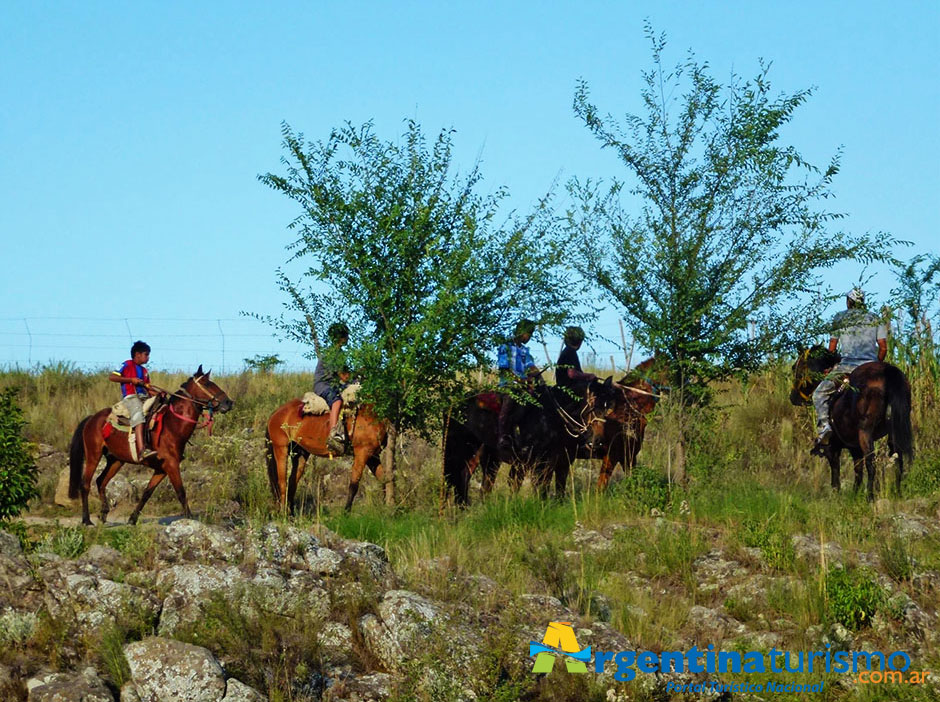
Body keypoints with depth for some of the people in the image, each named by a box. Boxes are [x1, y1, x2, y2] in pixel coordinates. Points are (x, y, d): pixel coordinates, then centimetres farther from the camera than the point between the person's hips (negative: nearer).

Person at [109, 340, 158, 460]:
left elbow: (148, 389, 23)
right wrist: (131, 380, -9)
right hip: (131, 397, -8)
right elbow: (111, 377, -4)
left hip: (144, 398, 8)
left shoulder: (144, 371, 25)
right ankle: (141, 451, -46)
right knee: (139, 418, -30)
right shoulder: (128, 365, 5)